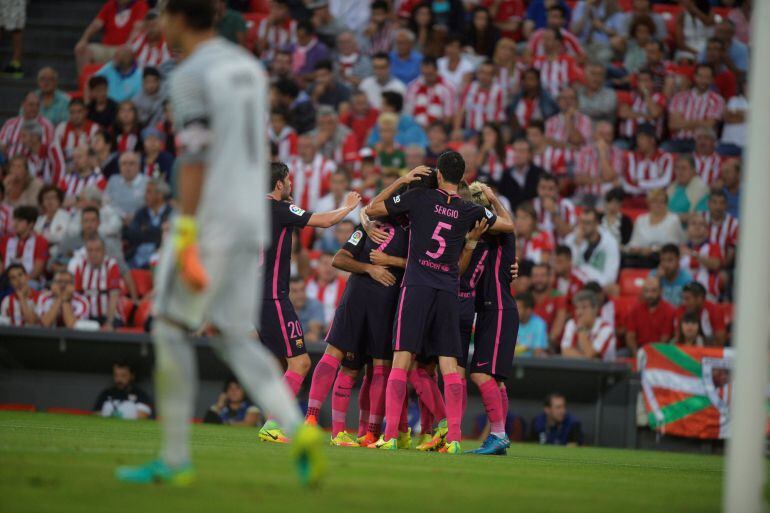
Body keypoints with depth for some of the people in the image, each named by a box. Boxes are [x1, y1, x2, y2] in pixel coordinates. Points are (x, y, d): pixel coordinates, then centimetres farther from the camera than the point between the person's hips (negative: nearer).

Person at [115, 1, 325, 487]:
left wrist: (186, 240, -21)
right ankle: (300, 431, -11)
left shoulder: (191, 75, -10)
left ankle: (176, 459, 4)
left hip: (208, 222, -8)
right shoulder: (249, 67, 16)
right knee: (232, 337, 9)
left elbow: (195, 159, -18)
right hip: (249, 224, 8)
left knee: (171, 329, 3)